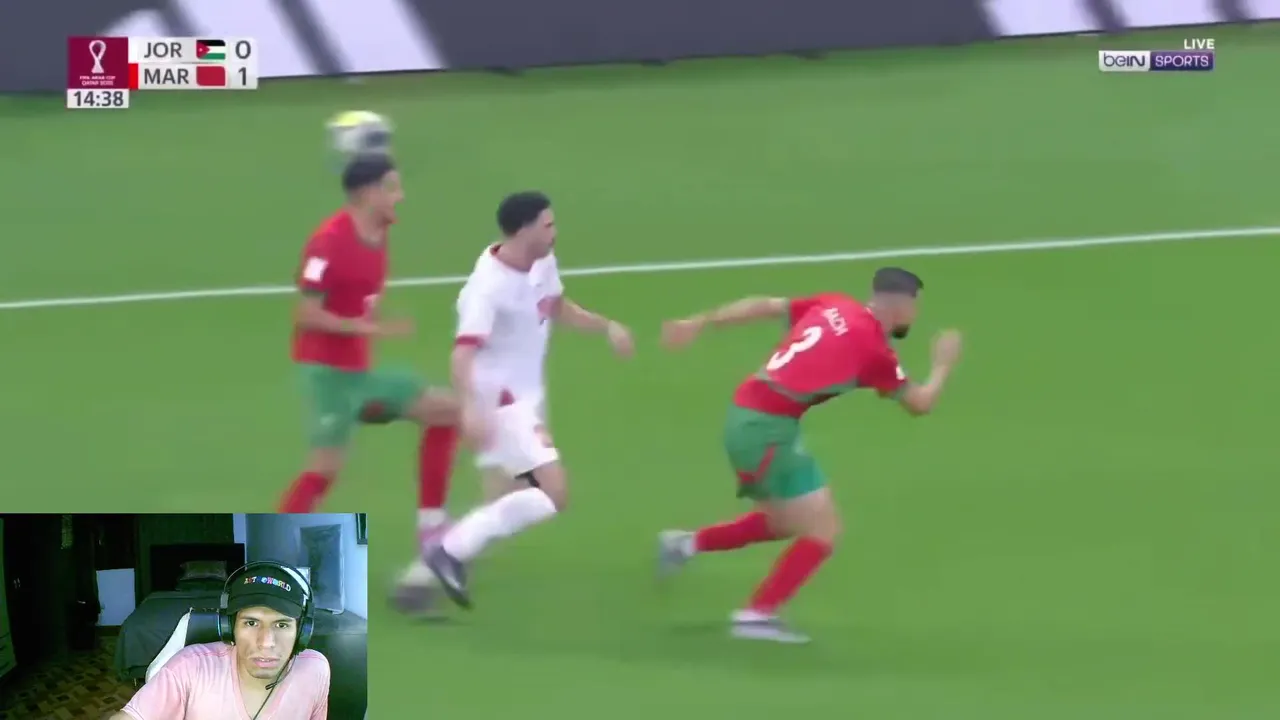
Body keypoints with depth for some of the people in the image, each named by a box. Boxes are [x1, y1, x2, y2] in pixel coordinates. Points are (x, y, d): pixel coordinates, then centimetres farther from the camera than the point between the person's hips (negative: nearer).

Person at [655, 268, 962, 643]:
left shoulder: (835, 307, 8)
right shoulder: (875, 349, -10)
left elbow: (764, 305, 8)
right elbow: (920, 403, 1)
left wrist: (699, 323, 13)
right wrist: (943, 364, 19)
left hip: (745, 417, 9)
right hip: (769, 428, -9)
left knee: (784, 522, 25)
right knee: (823, 531, -2)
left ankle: (688, 543, 27)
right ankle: (757, 615, 2)